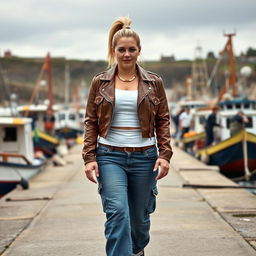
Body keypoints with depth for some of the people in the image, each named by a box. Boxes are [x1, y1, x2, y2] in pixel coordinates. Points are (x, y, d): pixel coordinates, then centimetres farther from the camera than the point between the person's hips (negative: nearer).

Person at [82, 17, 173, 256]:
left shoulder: (154, 83, 4)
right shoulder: (100, 83, 4)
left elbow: (163, 121, 5)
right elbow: (90, 122, 5)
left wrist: (165, 154, -6)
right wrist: (89, 158, -4)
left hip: (144, 156, 1)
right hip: (110, 156, -1)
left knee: (140, 216, 12)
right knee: (117, 211, -18)